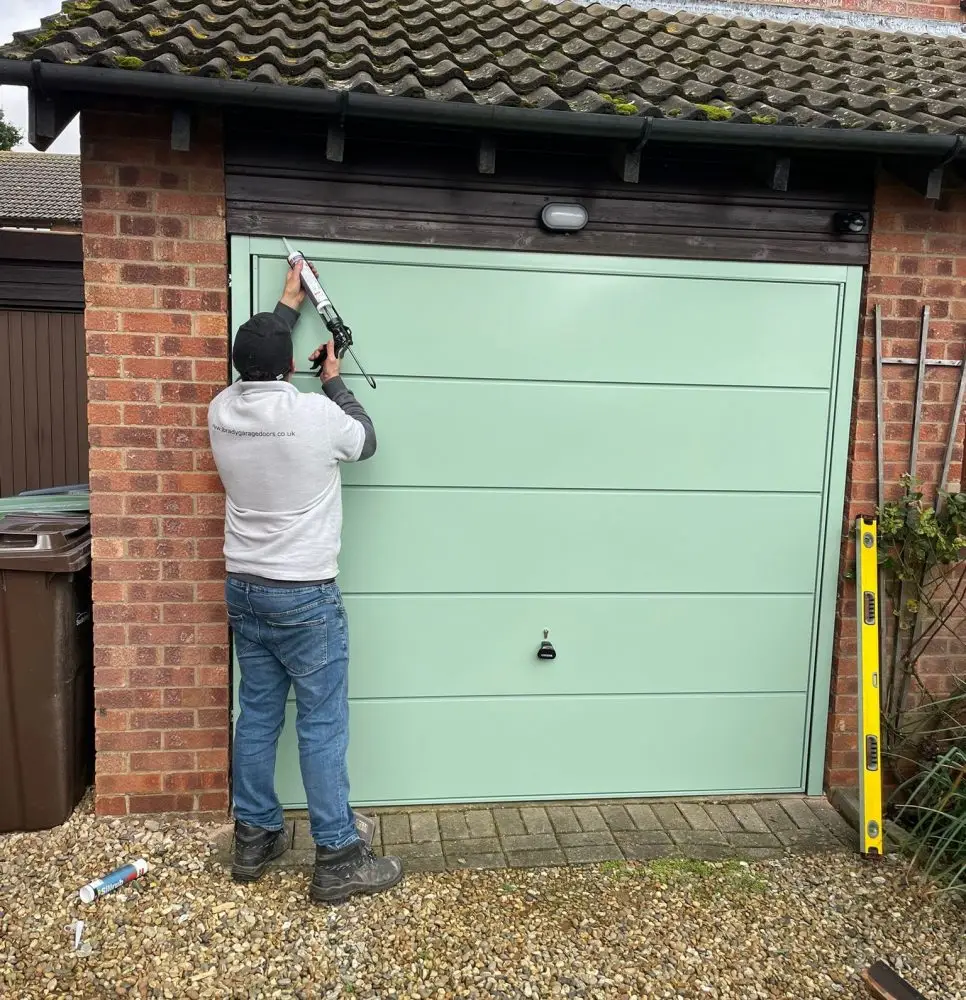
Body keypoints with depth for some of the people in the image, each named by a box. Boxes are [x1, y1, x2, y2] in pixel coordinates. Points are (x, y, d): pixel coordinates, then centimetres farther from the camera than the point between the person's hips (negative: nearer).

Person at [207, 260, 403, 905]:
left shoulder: (223, 411, 0)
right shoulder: (315, 414, -17)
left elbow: (253, 364, 21)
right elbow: (366, 441, 3)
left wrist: (289, 302, 30)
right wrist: (334, 379, 15)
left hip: (244, 589, 7)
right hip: (304, 596, -6)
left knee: (257, 716, 16)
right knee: (323, 725, 2)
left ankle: (254, 839, 30)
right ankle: (338, 861, 12)